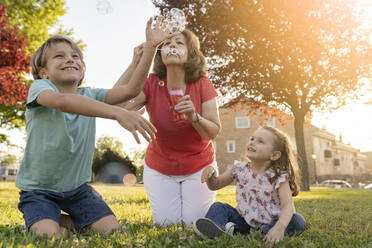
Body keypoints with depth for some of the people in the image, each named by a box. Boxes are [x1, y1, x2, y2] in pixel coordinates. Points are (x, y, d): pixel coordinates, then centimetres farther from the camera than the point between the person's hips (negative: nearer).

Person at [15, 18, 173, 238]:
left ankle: (69, 222, 20)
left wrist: (150, 46, -18)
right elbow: (62, 101, -40)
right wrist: (118, 113, -54)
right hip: (38, 189, -4)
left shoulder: (89, 96, -1)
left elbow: (131, 90, -13)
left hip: (77, 186, 4)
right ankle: (51, 221, 10)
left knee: (112, 229, -7)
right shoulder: (40, 88, -15)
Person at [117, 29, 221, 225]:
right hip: (160, 167, 1)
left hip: (198, 166, 0)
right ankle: (168, 201, 34)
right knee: (165, 223, 1)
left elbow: (213, 133, -19)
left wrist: (194, 117, -39)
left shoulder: (202, 84, -16)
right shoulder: (151, 83, -15)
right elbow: (118, 105, -31)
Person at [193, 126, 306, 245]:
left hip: (268, 224, -3)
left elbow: (288, 205, -24)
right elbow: (215, 185, 8)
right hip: (244, 220, 3)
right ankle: (215, 229, -43)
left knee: (299, 221, -25)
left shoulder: (279, 177, -13)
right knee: (219, 207, -13)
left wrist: (280, 226, -44)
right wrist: (210, 174, -16)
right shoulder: (240, 169, -1)